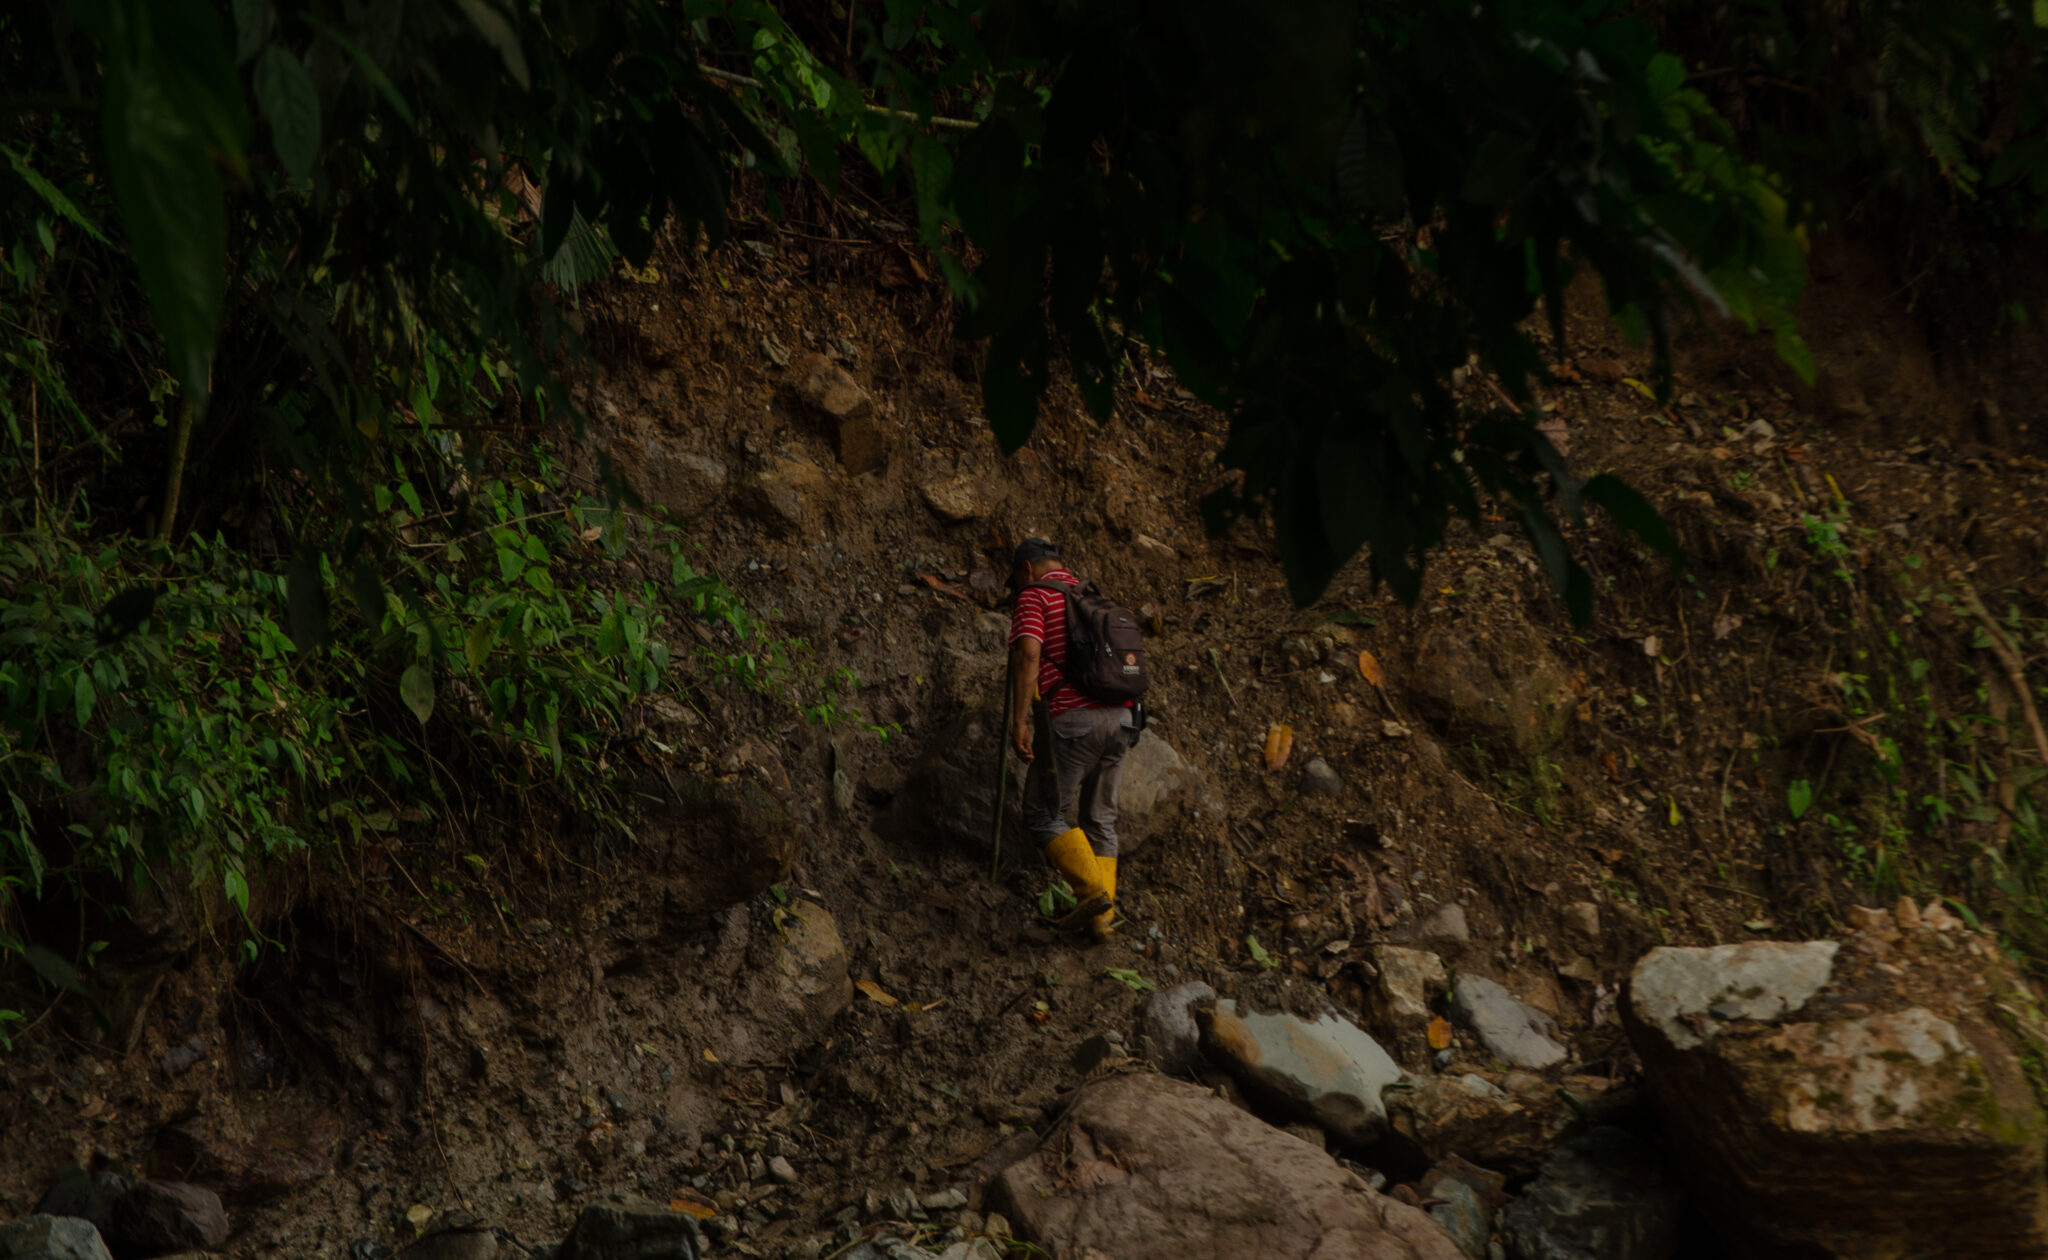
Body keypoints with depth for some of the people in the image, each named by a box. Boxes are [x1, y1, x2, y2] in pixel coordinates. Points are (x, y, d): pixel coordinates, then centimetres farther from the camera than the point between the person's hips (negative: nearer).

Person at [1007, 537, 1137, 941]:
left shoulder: (1035, 597, 1)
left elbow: (1027, 655, -14)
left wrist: (1018, 721, -18)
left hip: (1070, 719, -7)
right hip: (1119, 718, 7)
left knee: (1043, 815, 3)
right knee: (1099, 819, 13)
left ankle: (1093, 890, -10)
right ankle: (1103, 916, 6)